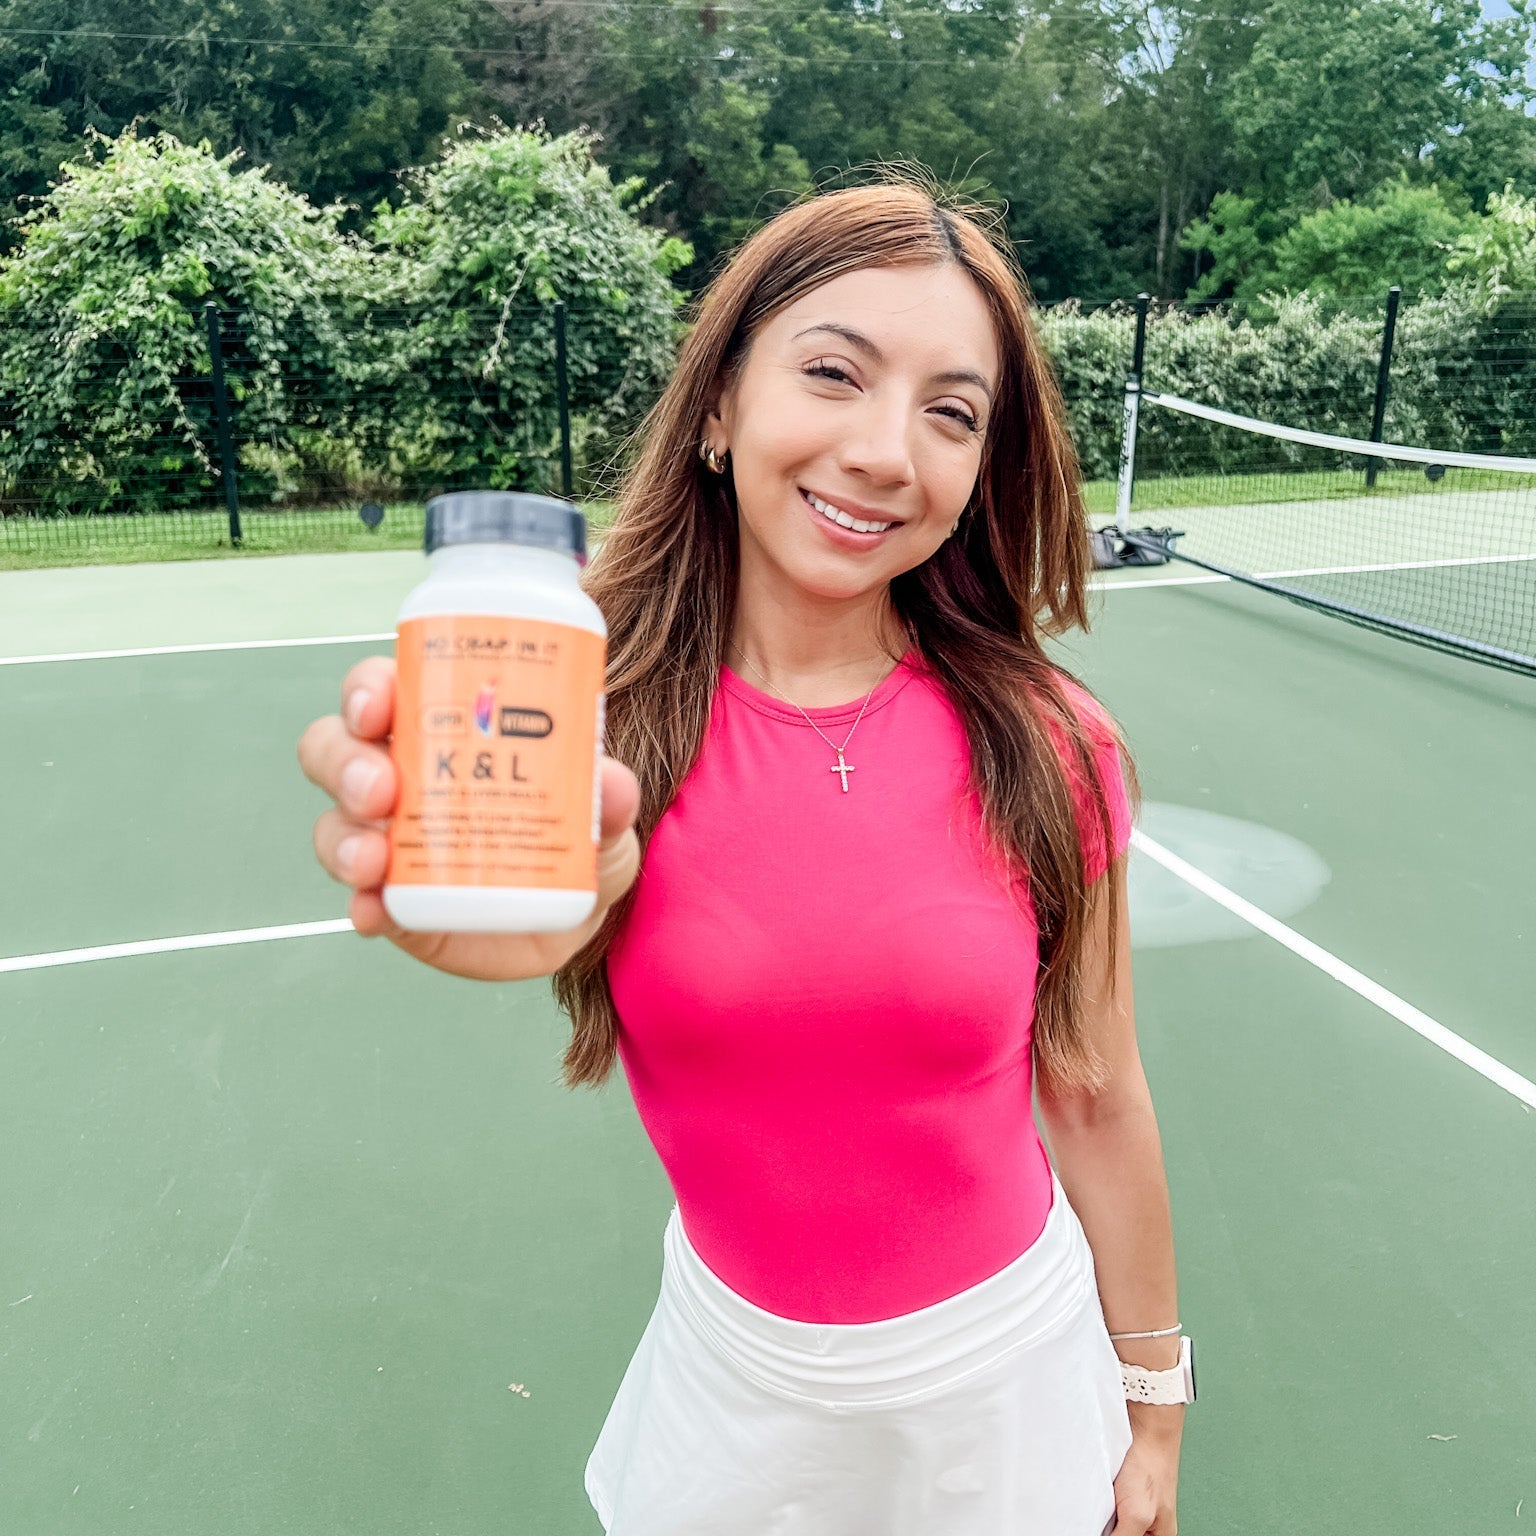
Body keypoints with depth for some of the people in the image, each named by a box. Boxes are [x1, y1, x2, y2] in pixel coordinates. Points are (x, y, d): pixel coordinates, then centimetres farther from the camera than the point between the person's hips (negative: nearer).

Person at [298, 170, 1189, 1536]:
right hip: (737, 1379, 1)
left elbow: (1095, 1102, -6)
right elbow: (542, 910, -38)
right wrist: (522, 907, -61)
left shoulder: (1047, 747, -16)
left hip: (1007, 1379, 0)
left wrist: (1152, 1412, 4)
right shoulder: (600, 714, -17)